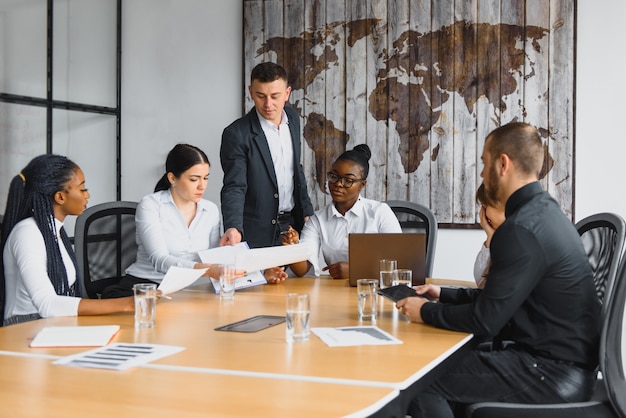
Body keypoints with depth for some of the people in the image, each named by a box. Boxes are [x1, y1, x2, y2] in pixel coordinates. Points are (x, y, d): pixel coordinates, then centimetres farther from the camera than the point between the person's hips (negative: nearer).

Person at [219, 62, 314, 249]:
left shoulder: (293, 118, 4)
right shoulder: (237, 134, -16)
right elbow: (234, 187, -20)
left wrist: (307, 211, 12)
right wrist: (234, 228, -36)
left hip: (293, 224, 5)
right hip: (259, 233, -5)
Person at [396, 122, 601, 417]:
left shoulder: (522, 228, -22)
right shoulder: (541, 211, 10)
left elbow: (485, 320, -19)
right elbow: (497, 298, 16)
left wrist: (425, 311, -5)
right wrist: (444, 295, 16)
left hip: (553, 373, -9)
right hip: (560, 361, 10)